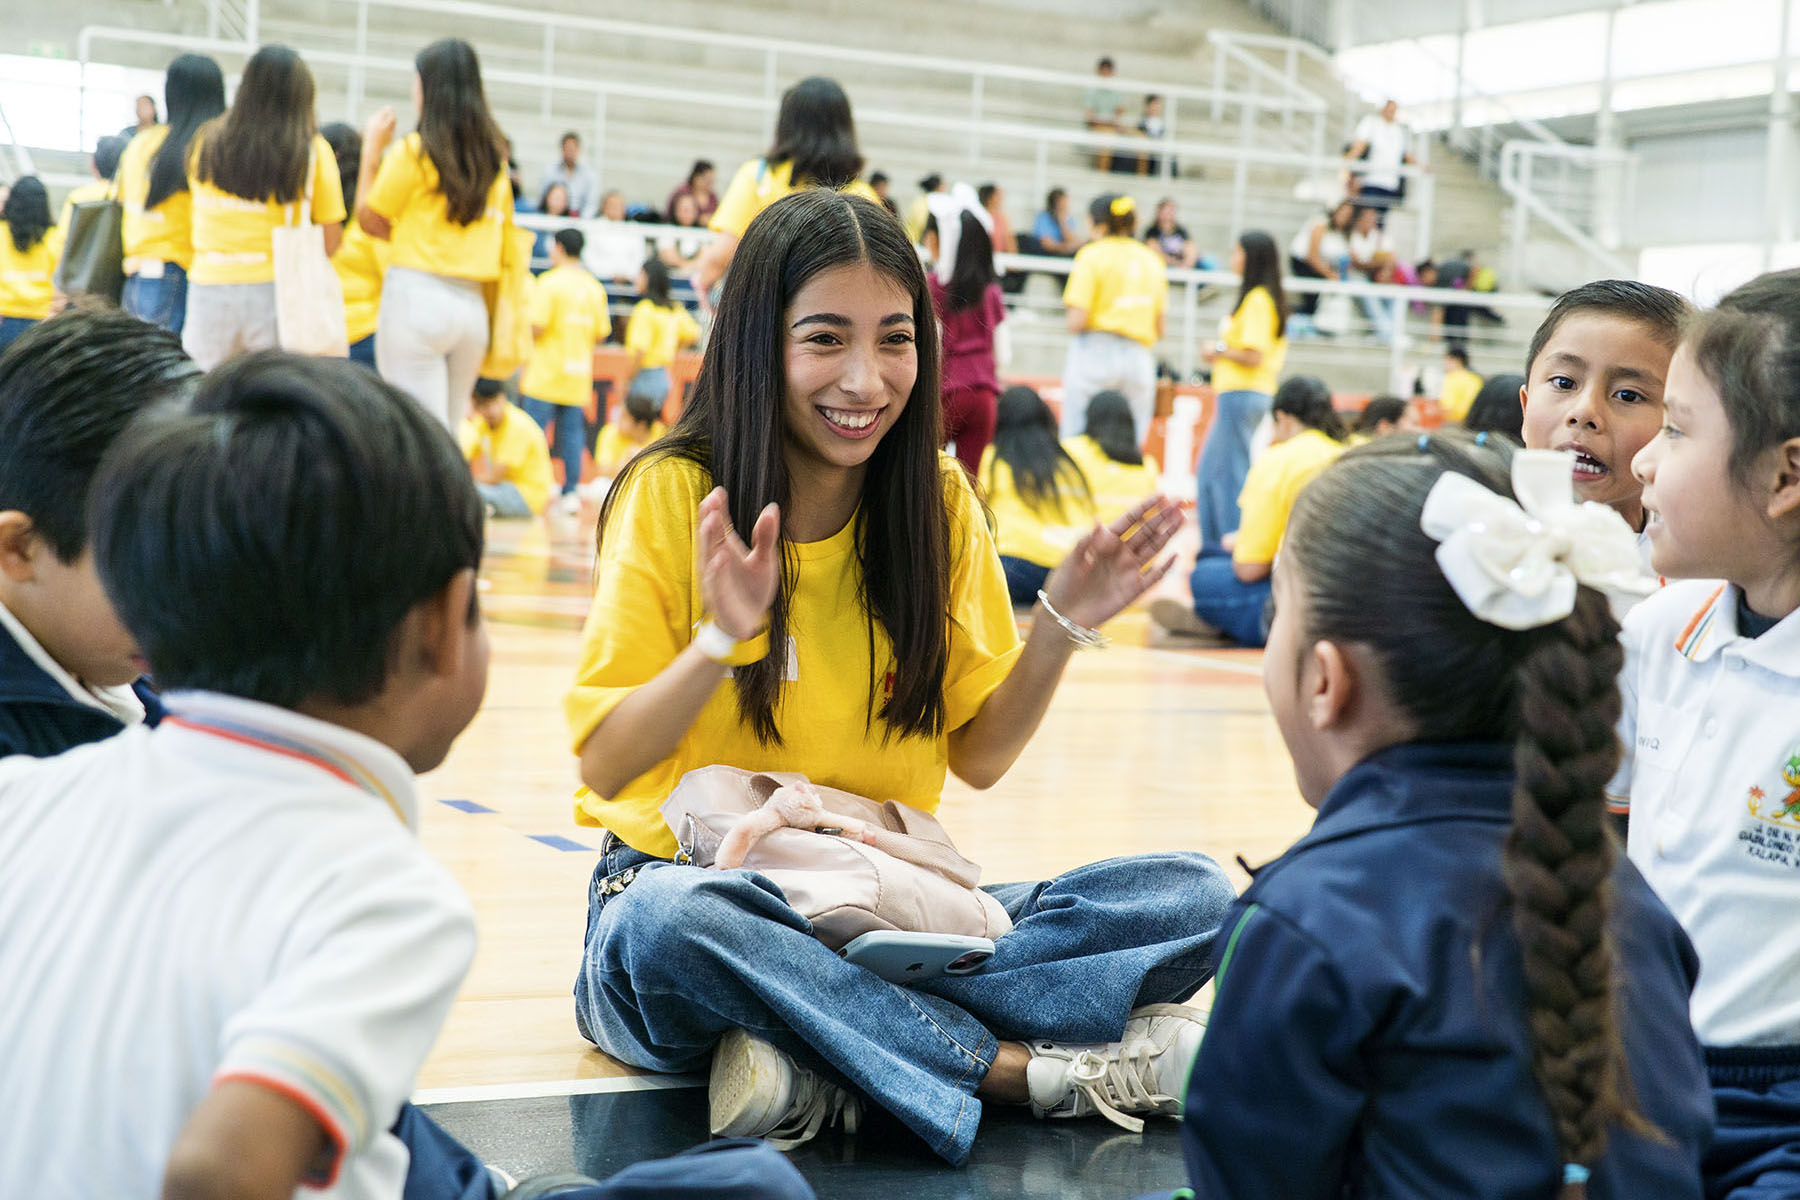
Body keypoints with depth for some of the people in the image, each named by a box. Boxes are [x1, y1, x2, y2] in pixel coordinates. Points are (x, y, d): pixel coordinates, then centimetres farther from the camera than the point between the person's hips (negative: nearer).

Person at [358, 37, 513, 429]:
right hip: (473, 306, 6)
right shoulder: (494, 156, 11)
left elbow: (370, 220, 4)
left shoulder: (415, 150, -5)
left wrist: (372, 148, 11)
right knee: (451, 436, 12)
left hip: (418, 297, -6)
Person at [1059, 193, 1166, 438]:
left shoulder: (1093, 255, -3)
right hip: (1140, 358, 5)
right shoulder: (1152, 260, 12)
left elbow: (1077, 321, -10)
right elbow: (1159, 329, 10)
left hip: (1095, 353, -5)